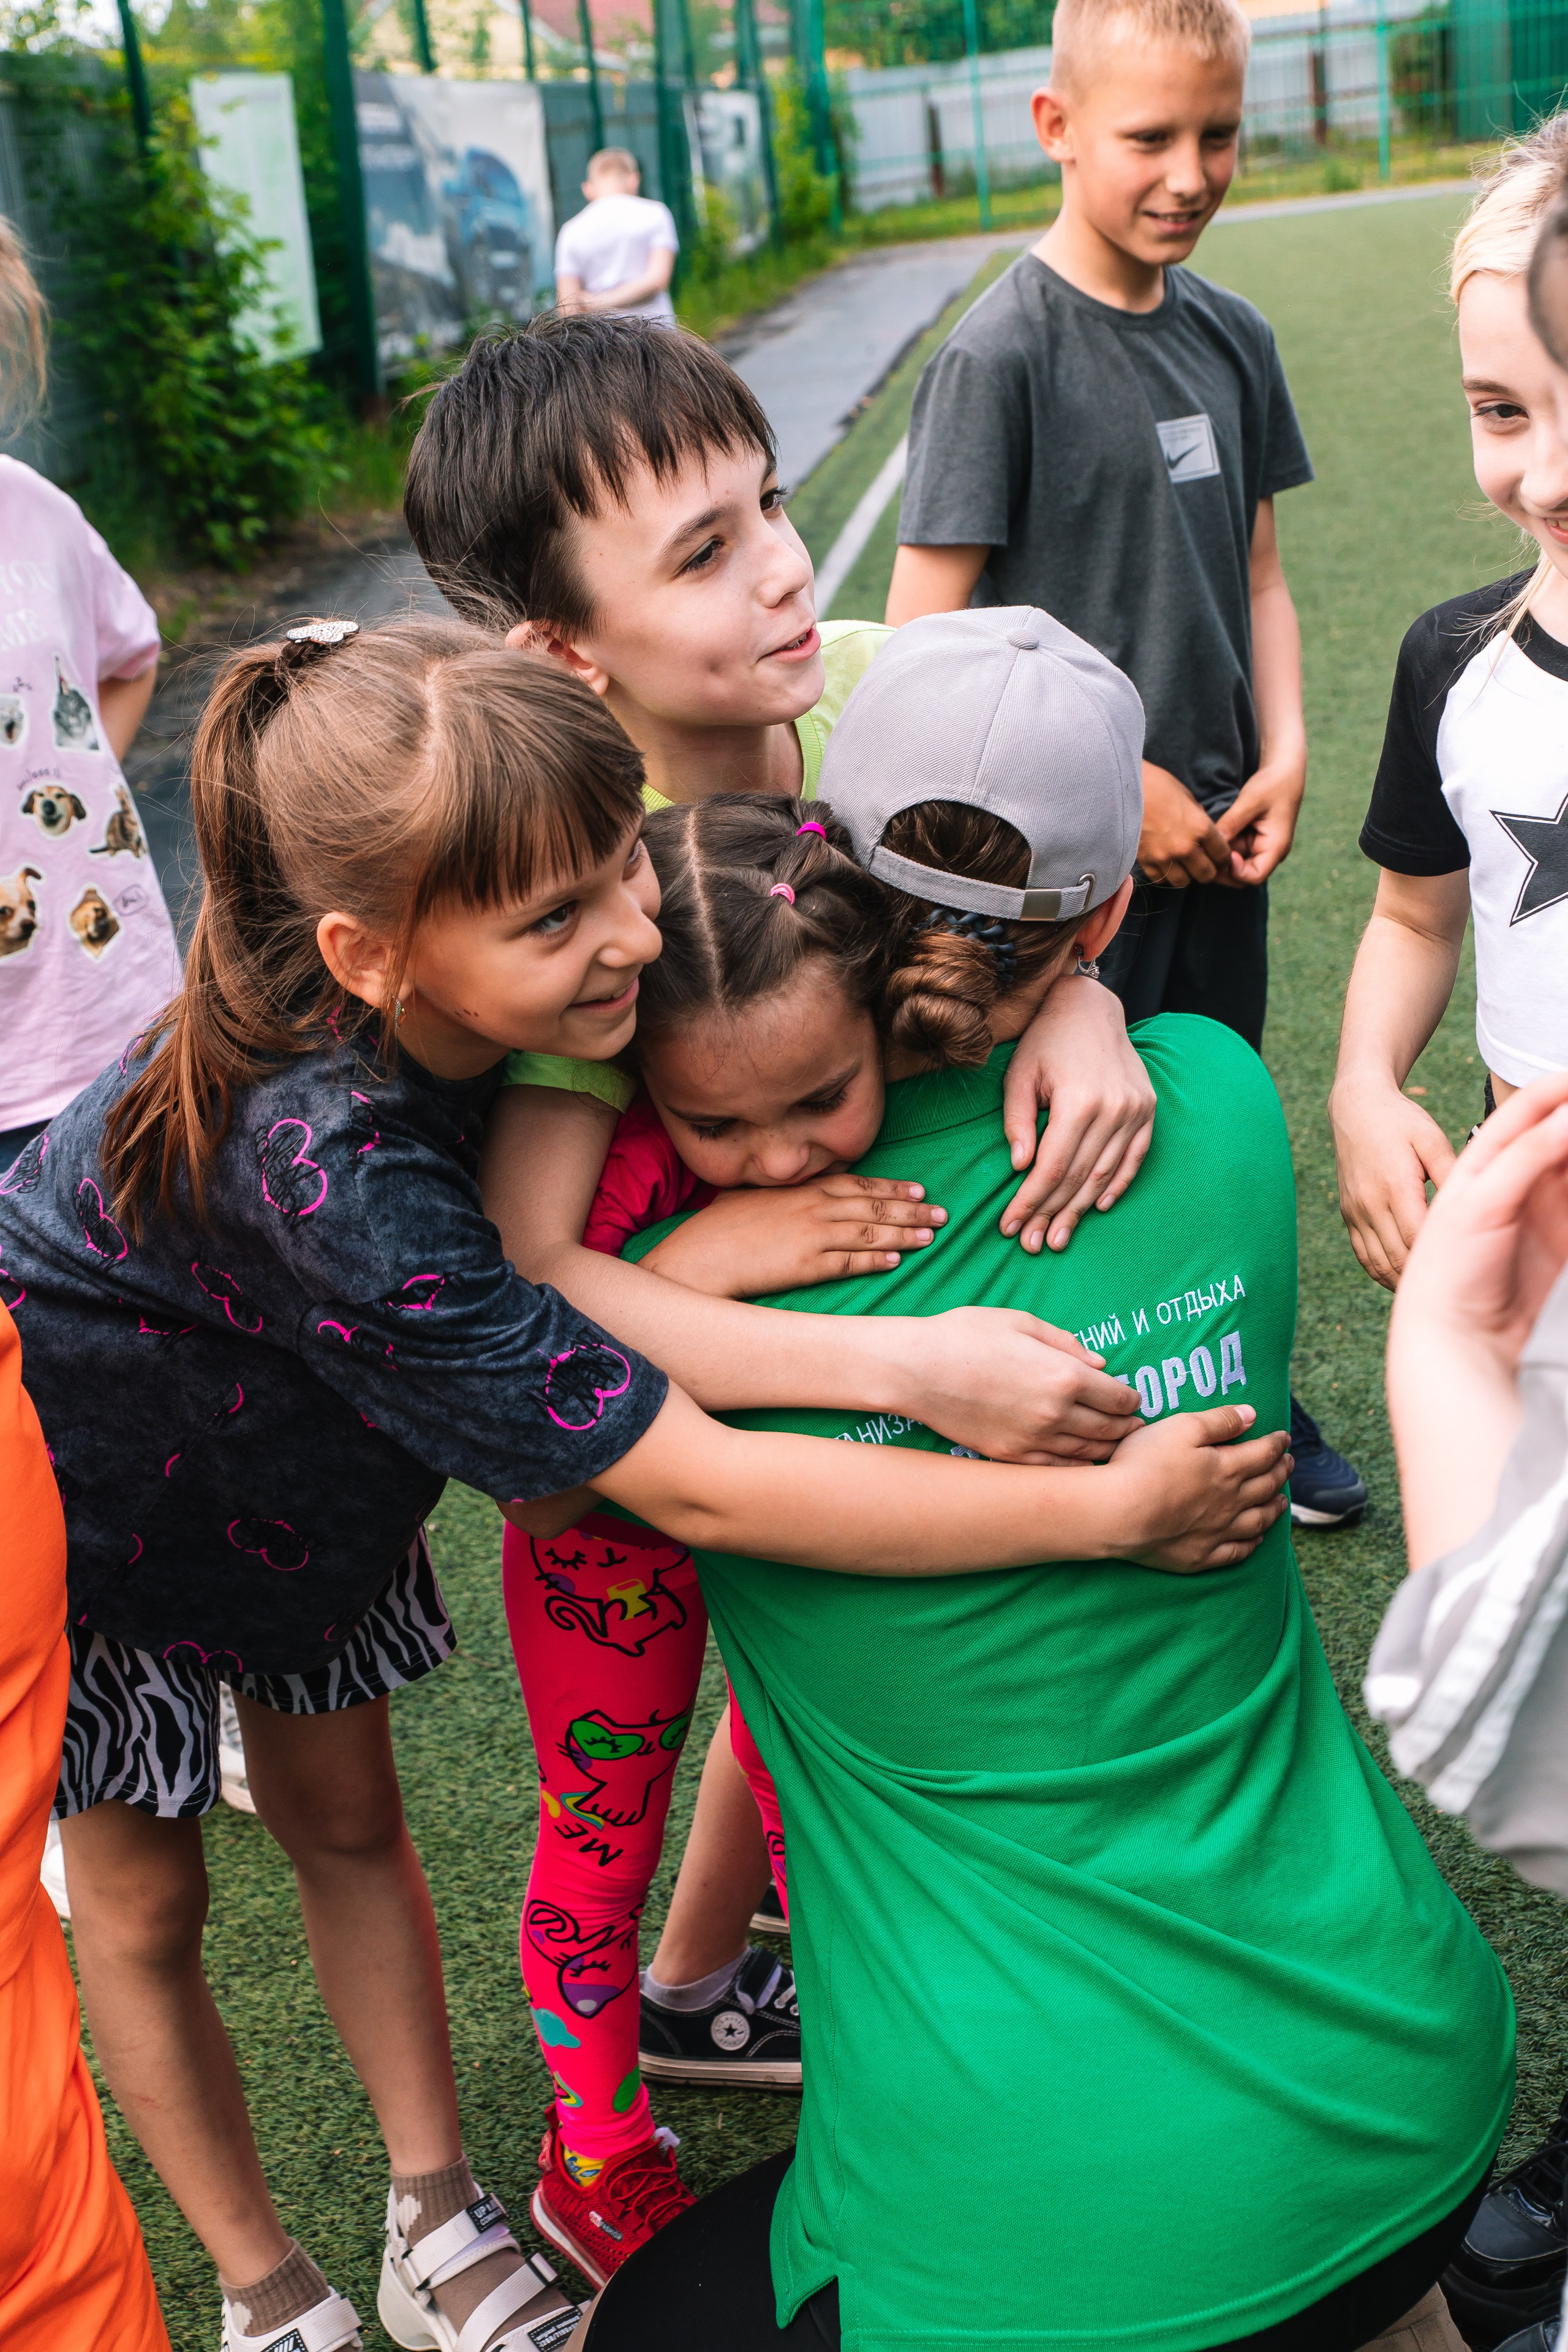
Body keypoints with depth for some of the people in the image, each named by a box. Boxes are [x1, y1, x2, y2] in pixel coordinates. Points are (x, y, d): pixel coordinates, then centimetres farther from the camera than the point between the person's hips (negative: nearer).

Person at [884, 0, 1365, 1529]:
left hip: (1213, 829, 6)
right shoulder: (1002, 353, -14)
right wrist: (1117, 784, -15)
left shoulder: (1230, 337, 5)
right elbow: (923, 634, -16)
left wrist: (1282, 752, -1)